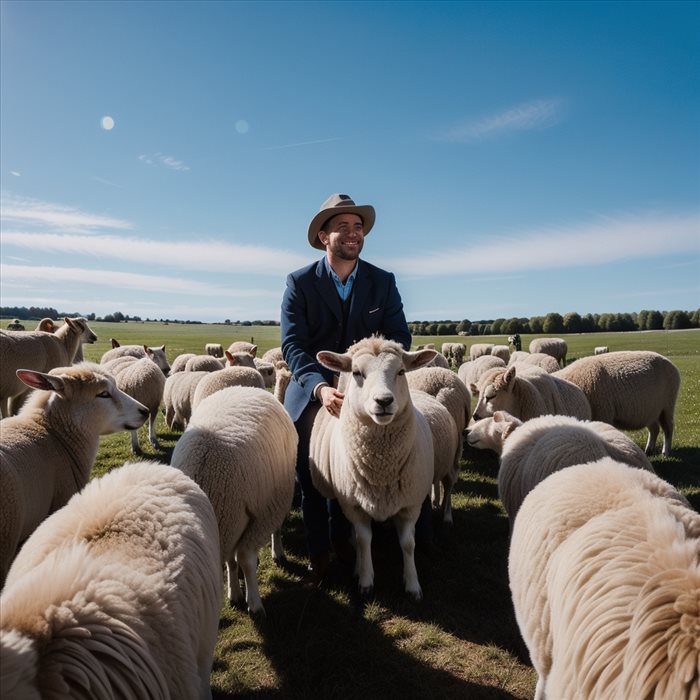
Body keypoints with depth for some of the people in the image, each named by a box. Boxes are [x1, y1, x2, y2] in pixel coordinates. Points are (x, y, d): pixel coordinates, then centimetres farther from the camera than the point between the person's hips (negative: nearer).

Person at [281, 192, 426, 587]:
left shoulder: (383, 282, 0)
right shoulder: (300, 283, -5)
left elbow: (400, 337, -5)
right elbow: (293, 345, -13)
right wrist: (321, 387, -29)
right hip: (311, 386, -1)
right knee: (311, 477, 5)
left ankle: (342, 539, 29)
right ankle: (318, 554, 24)